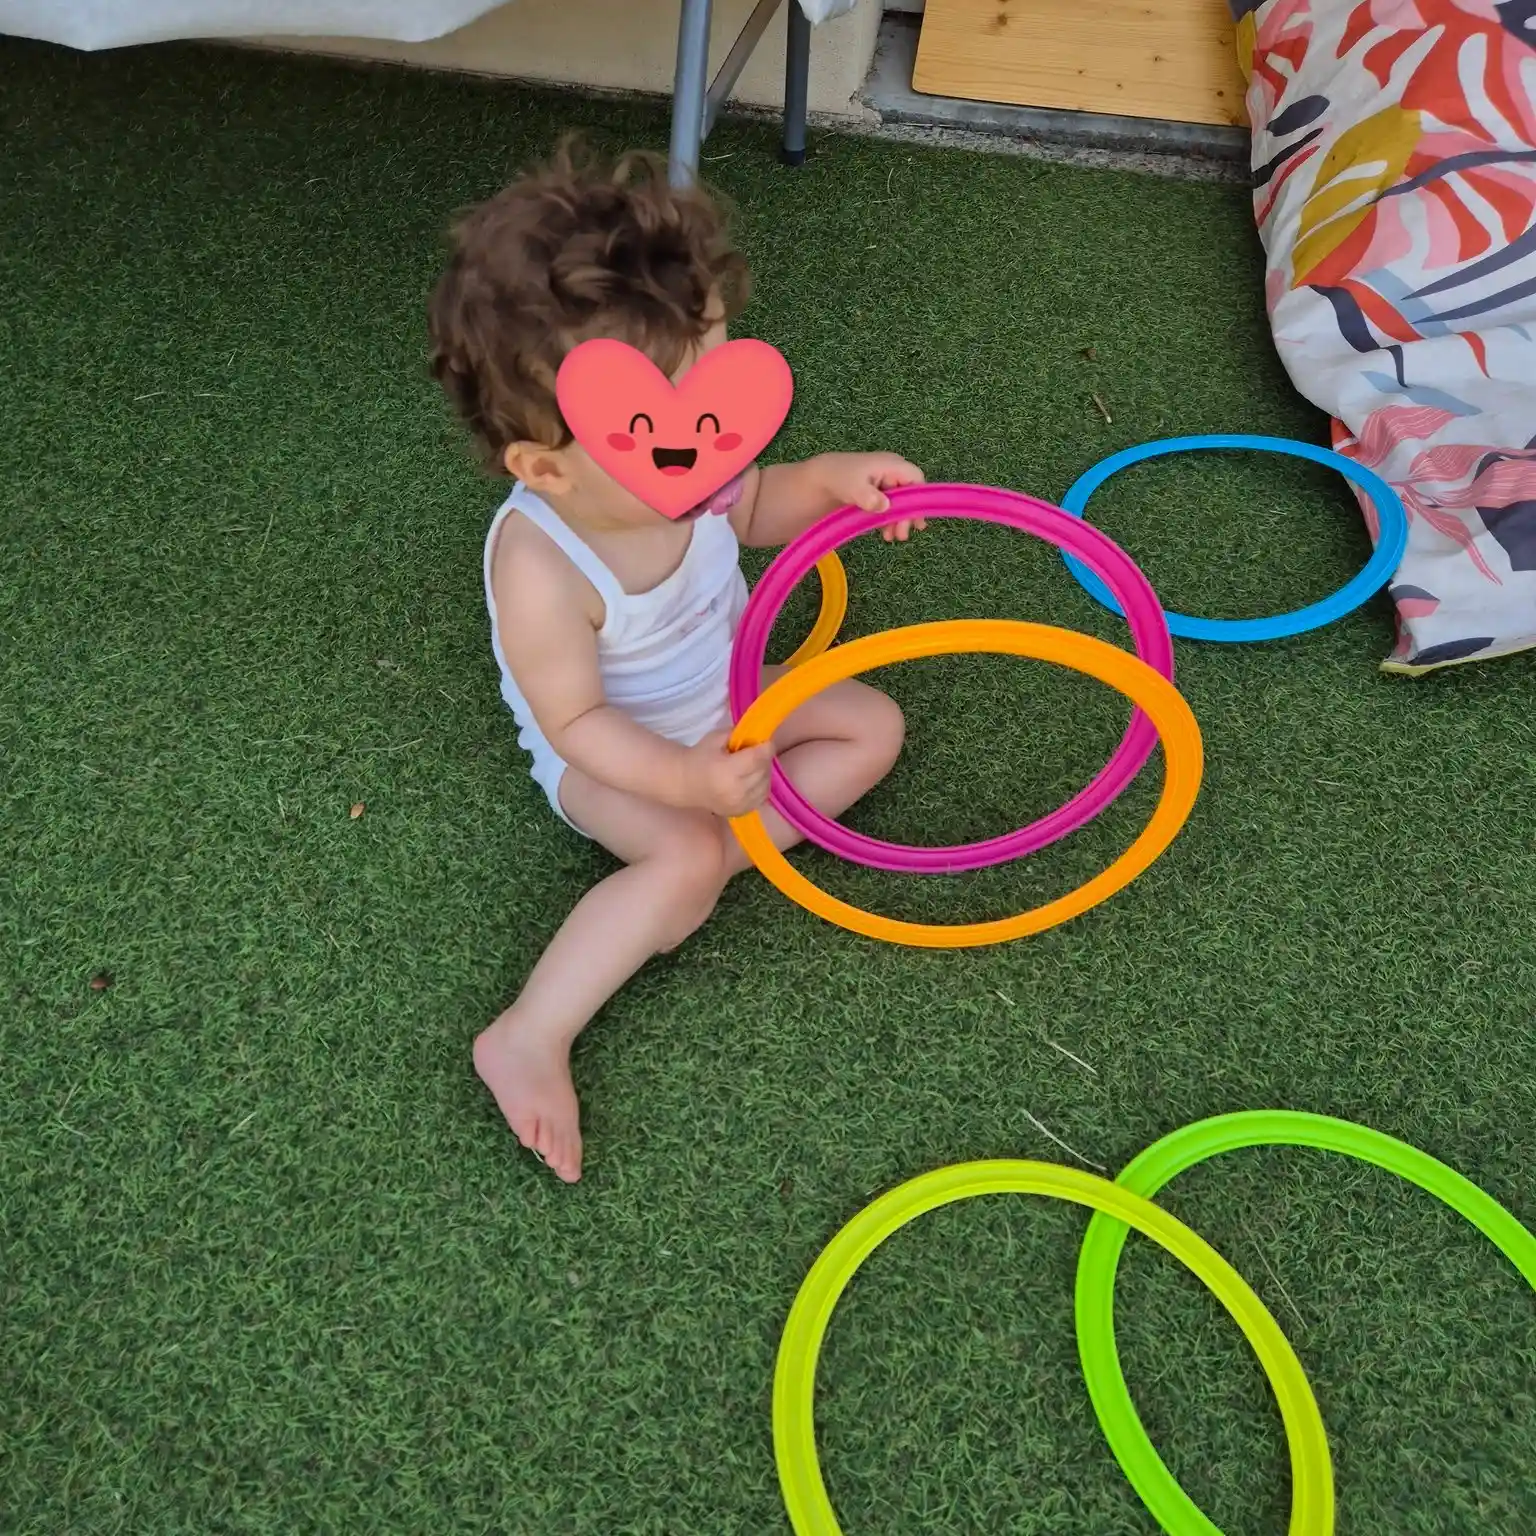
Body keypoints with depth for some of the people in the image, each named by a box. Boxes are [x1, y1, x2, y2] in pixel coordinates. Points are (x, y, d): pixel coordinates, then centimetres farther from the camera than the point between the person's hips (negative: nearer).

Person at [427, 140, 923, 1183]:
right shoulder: (542, 572, -39)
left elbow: (748, 510, 1)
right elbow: (577, 718, -27)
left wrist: (829, 480, -18)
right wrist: (685, 781, -40)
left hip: (728, 695, 7)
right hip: (608, 755, -7)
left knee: (875, 727, 0)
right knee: (684, 863, -31)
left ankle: (722, 855, -10)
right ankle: (529, 1042, -21)